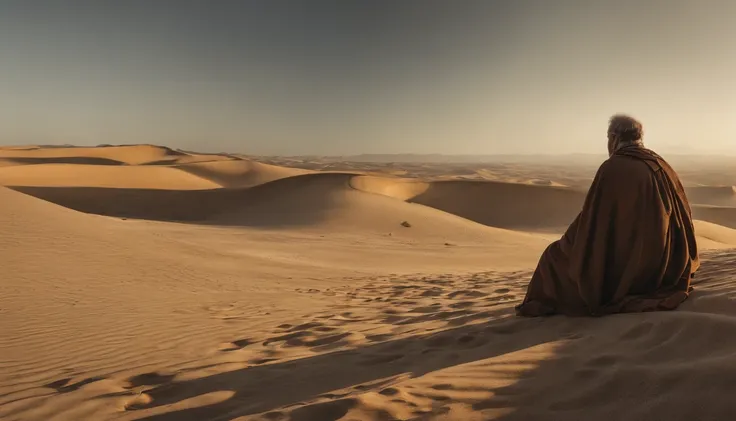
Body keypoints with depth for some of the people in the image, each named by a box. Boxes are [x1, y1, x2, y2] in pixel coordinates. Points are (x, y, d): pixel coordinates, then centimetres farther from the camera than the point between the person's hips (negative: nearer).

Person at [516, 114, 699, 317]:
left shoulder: (613, 168, -16)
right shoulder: (662, 167, 3)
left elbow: (591, 219, -15)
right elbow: (683, 217, 12)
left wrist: (567, 240, 5)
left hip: (623, 268, -7)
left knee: (555, 254, 12)